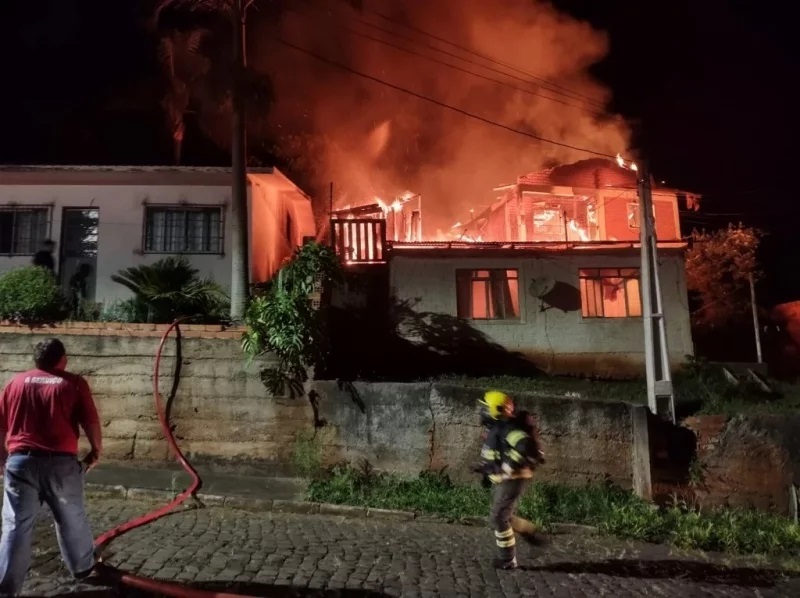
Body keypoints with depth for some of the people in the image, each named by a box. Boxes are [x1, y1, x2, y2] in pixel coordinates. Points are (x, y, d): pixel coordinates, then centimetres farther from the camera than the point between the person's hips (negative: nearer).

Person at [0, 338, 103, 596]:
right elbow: (91, 423, -3)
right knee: (71, 520, 16)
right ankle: (83, 568, 33)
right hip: (61, 463, -2)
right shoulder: (74, 384, 1)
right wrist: (96, 451, 12)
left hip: (21, 461, 2)